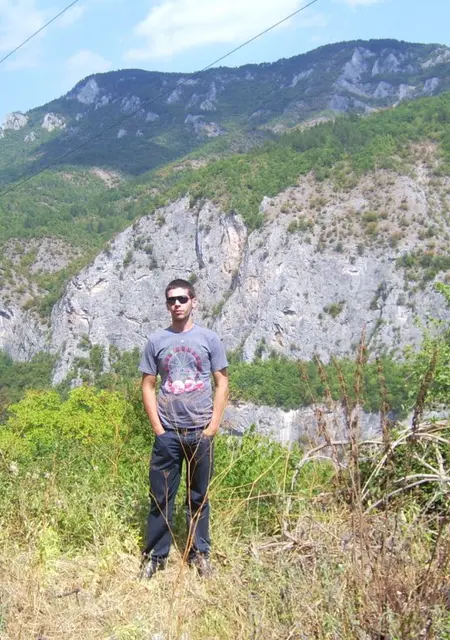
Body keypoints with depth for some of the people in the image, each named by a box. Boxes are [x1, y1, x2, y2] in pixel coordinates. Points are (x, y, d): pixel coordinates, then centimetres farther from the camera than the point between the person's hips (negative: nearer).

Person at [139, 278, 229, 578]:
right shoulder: (156, 340, 4)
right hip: (167, 432, 0)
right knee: (161, 496, 5)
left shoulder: (209, 338, 3)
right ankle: (155, 555, 17)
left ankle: (199, 553, 24)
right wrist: (157, 426, -2)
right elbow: (148, 385, 6)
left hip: (201, 432, 0)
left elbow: (222, 382, 4)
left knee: (199, 496, 10)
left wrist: (214, 424, -4)